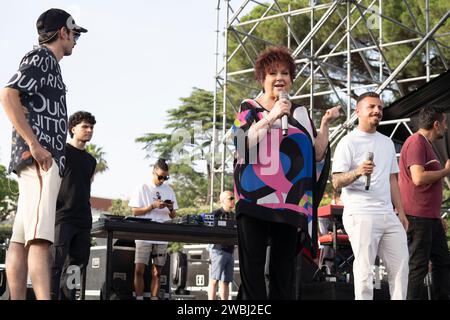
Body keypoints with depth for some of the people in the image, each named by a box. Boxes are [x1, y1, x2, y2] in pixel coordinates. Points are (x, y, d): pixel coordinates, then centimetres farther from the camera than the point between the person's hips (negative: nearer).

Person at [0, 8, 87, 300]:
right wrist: (34, 144, -20)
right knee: (39, 237, -21)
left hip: (45, 159, 10)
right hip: (39, 158, -10)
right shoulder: (41, 57, -1)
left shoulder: (49, 64, 27)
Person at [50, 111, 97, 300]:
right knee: (56, 264, -14)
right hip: (62, 216, -7)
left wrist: (88, 214, 17)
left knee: (76, 266, 5)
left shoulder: (91, 160, 20)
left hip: (84, 219, 7)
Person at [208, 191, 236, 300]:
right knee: (215, 279, -10)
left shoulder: (233, 216, 19)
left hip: (230, 251, 6)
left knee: (226, 281, 5)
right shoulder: (215, 214, -1)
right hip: (218, 249, -6)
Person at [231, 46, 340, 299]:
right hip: (255, 201, -2)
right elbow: (242, 144, -9)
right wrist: (271, 117, -14)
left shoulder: (301, 113, 16)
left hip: (291, 204, 3)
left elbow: (317, 154, 10)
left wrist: (325, 124, 0)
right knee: (252, 269, -7)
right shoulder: (249, 108, 9)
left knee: (284, 271, 3)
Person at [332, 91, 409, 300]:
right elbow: (336, 182, -9)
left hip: (388, 215, 7)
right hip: (360, 215, -7)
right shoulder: (348, 142, -3)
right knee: (364, 269, -8)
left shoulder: (387, 143, 19)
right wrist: (357, 172, -27)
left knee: (401, 265, 5)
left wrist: (401, 212, 17)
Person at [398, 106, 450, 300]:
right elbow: (419, 178, -25)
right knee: (417, 267, -6)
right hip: (417, 217, -10)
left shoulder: (426, 144, 20)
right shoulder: (416, 142, -12)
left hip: (429, 218, 10)